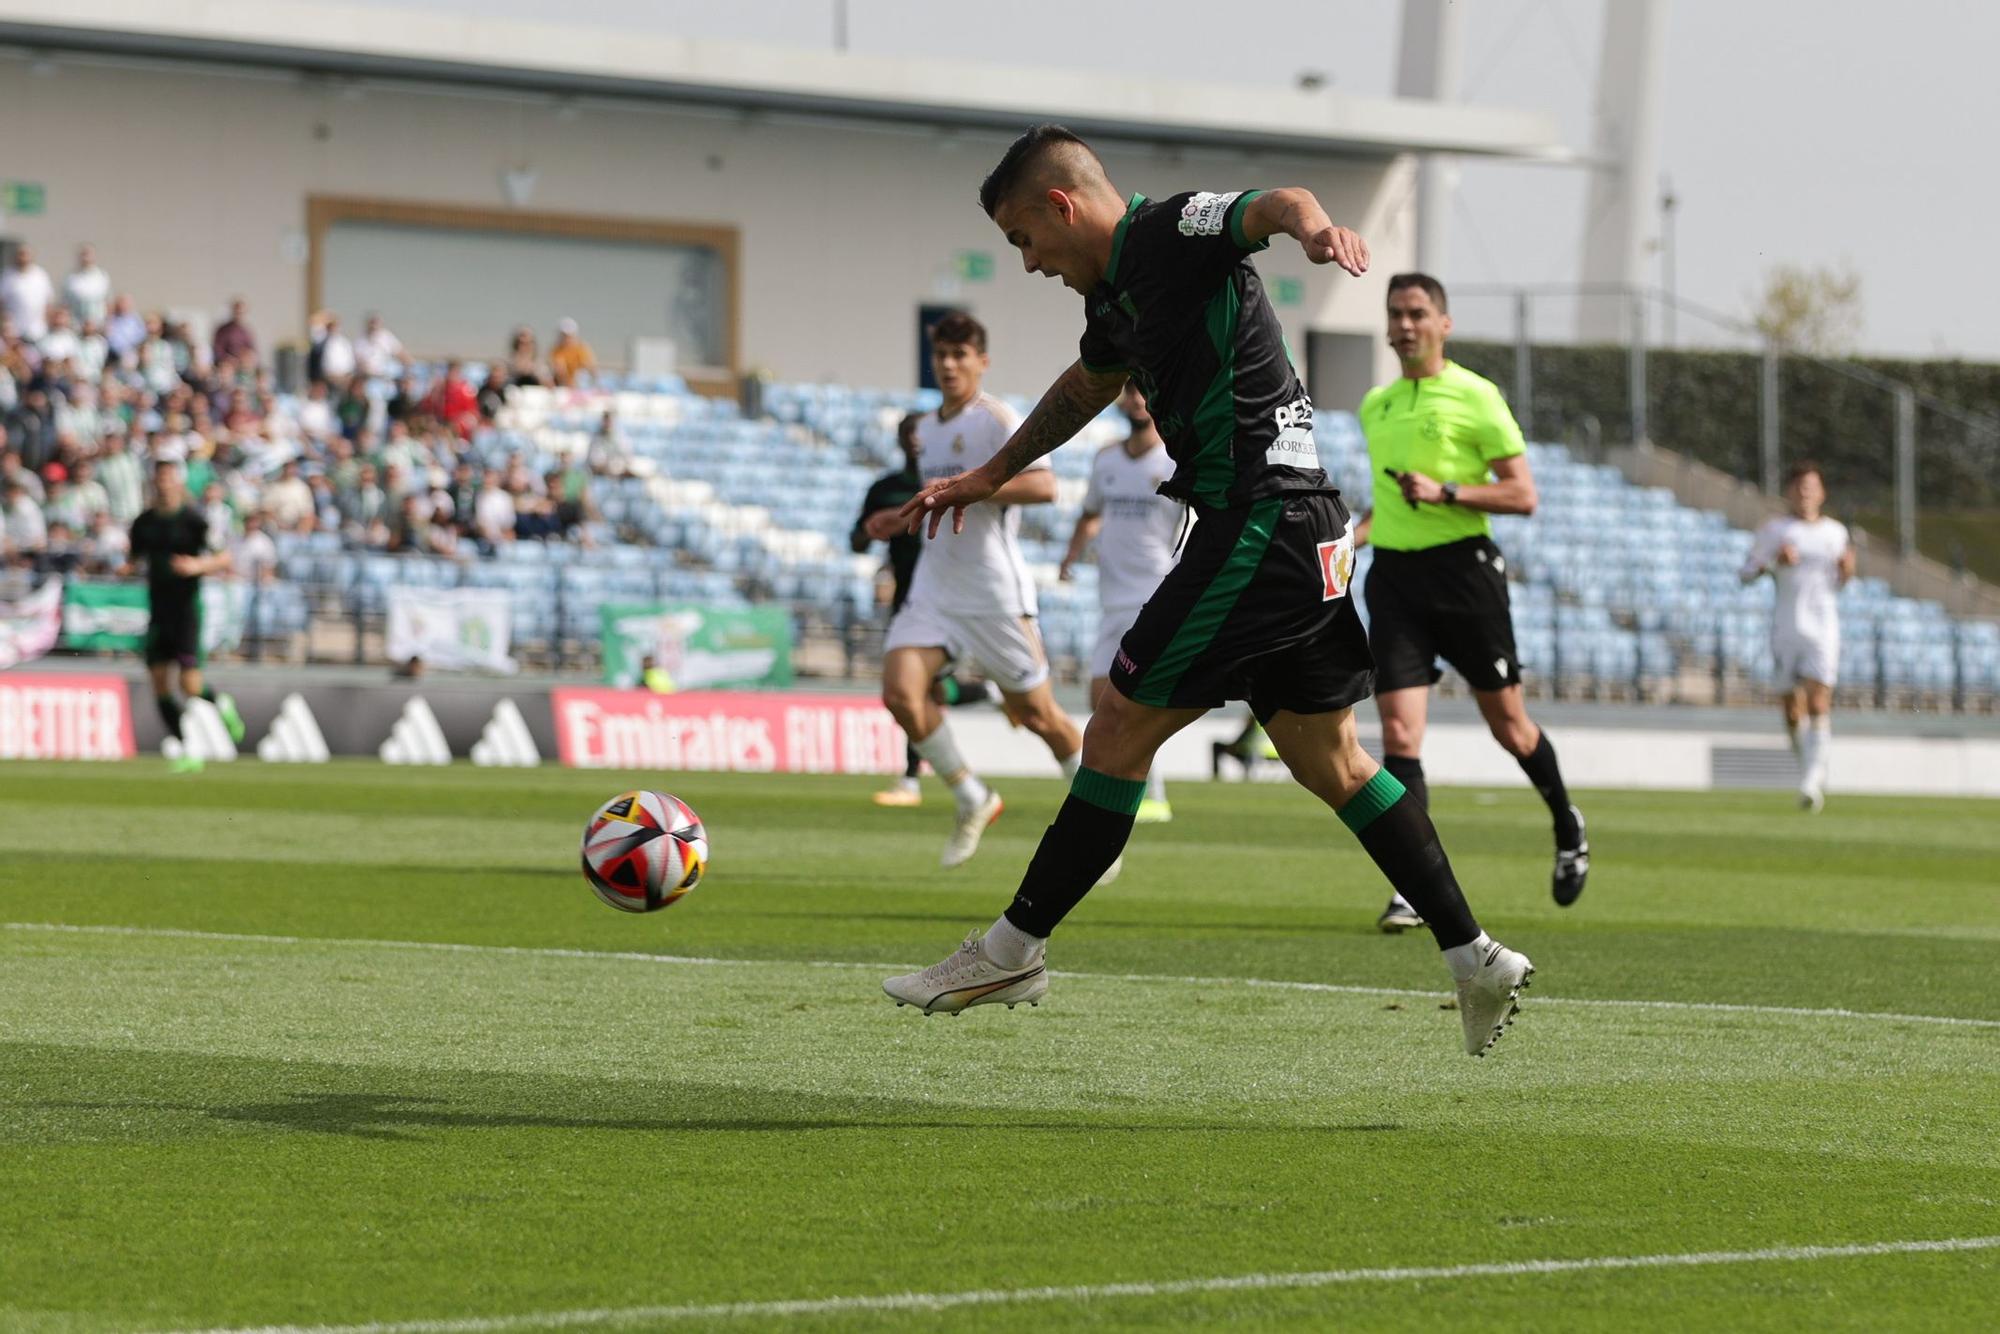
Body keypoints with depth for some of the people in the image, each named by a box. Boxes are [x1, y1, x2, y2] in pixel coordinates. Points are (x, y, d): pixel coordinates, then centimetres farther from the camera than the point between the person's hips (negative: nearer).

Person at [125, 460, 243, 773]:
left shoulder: (193, 520, -6)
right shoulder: (144, 523, 9)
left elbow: (224, 559, -5)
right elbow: (136, 559, 21)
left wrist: (198, 565, -23)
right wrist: (127, 569, -2)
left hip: (186, 609, -5)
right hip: (158, 613, 5)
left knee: (190, 686, -14)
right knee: (160, 686, 0)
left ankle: (221, 704, 20)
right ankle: (189, 753, 10)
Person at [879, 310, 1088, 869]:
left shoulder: (996, 419, -9)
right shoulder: (926, 429, 15)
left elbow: (1043, 486, -23)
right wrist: (909, 516, 14)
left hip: (995, 591, -6)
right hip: (934, 586, 6)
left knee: (1034, 712, 2)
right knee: (900, 690, -16)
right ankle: (973, 802, 2)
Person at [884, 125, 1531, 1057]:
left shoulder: (1170, 231, -10)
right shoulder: (1119, 290, 18)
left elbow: (1274, 203, -30)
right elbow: (1083, 389, 39)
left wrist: (1311, 225, -54)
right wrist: (989, 476, 49)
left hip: (1259, 527, -10)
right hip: (1303, 533, 10)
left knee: (1122, 729, -2)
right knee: (1325, 758, 13)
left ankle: (1014, 950, 6)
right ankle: (1473, 956, 14)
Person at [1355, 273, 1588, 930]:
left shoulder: (1475, 397, -4)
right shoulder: (1375, 405, 14)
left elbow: (1523, 495, -8)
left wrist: (1444, 492, -19)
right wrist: (1351, 535, 16)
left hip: (1462, 567, -4)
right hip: (1394, 574, 4)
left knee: (1507, 725, 9)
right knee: (1398, 733, -10)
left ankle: (1567, 826, 36)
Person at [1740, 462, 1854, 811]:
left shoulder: (1835, 531, 9)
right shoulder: (1773, 529, 2)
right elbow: (1746, 574, 1)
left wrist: (1848, 570, -2)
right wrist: (1774, 560, -17)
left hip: (1824, 624, 0)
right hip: (1786, 624, 0)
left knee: (1818, 704, -14)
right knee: (1793, 707, 4)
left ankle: (1811, 783, -15)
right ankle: (1813, 768, 30)